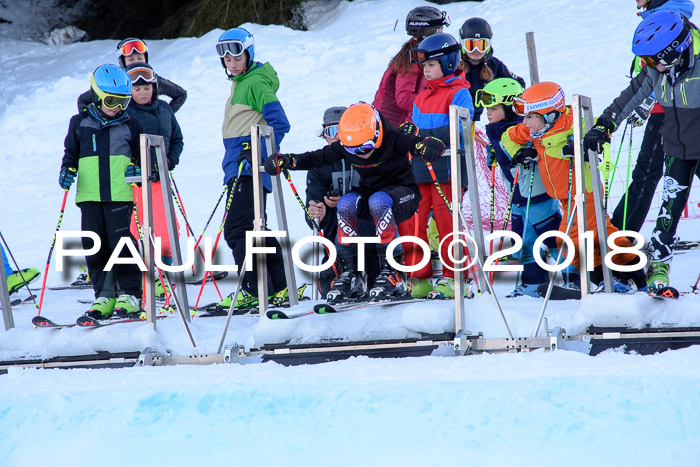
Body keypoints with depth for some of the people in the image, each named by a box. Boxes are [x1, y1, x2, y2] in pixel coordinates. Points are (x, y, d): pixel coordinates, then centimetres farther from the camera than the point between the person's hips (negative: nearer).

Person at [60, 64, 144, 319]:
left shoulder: (130, 125, 7)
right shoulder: (80, 123, 10)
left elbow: (142, 154, 15)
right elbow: (71, 152, 20)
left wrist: (138, 169, -6)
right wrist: (67, 170, 1)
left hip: (120, 195, -2)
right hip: (90, 195, 2)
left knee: (121, 243, -8)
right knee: (94, 246, 0)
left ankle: (129, 294, -1)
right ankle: (105, 295, 7)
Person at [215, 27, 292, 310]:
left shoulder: (257, 82, -10)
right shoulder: (238, 83, 19)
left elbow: (279, 123, -18)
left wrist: (259, 154, -25)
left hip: (249, 165, -11)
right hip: (239, 166, 11)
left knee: (237, 228, -14)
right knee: (254, 228, 14)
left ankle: (253, 289, -15)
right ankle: (278, 287, 20)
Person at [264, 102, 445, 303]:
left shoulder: (393, 140, -20)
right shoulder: (344, 147, -8)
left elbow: (415, 143, -34)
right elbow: (317, 157, -4)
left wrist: (426, 147, -58)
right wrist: (287, 161, -19)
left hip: (403, 196, -5)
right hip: (370, 193, 5)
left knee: (378, 200, -38)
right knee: (346, 202, -28)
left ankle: (394, 272, -33)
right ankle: (351, 273, -22)